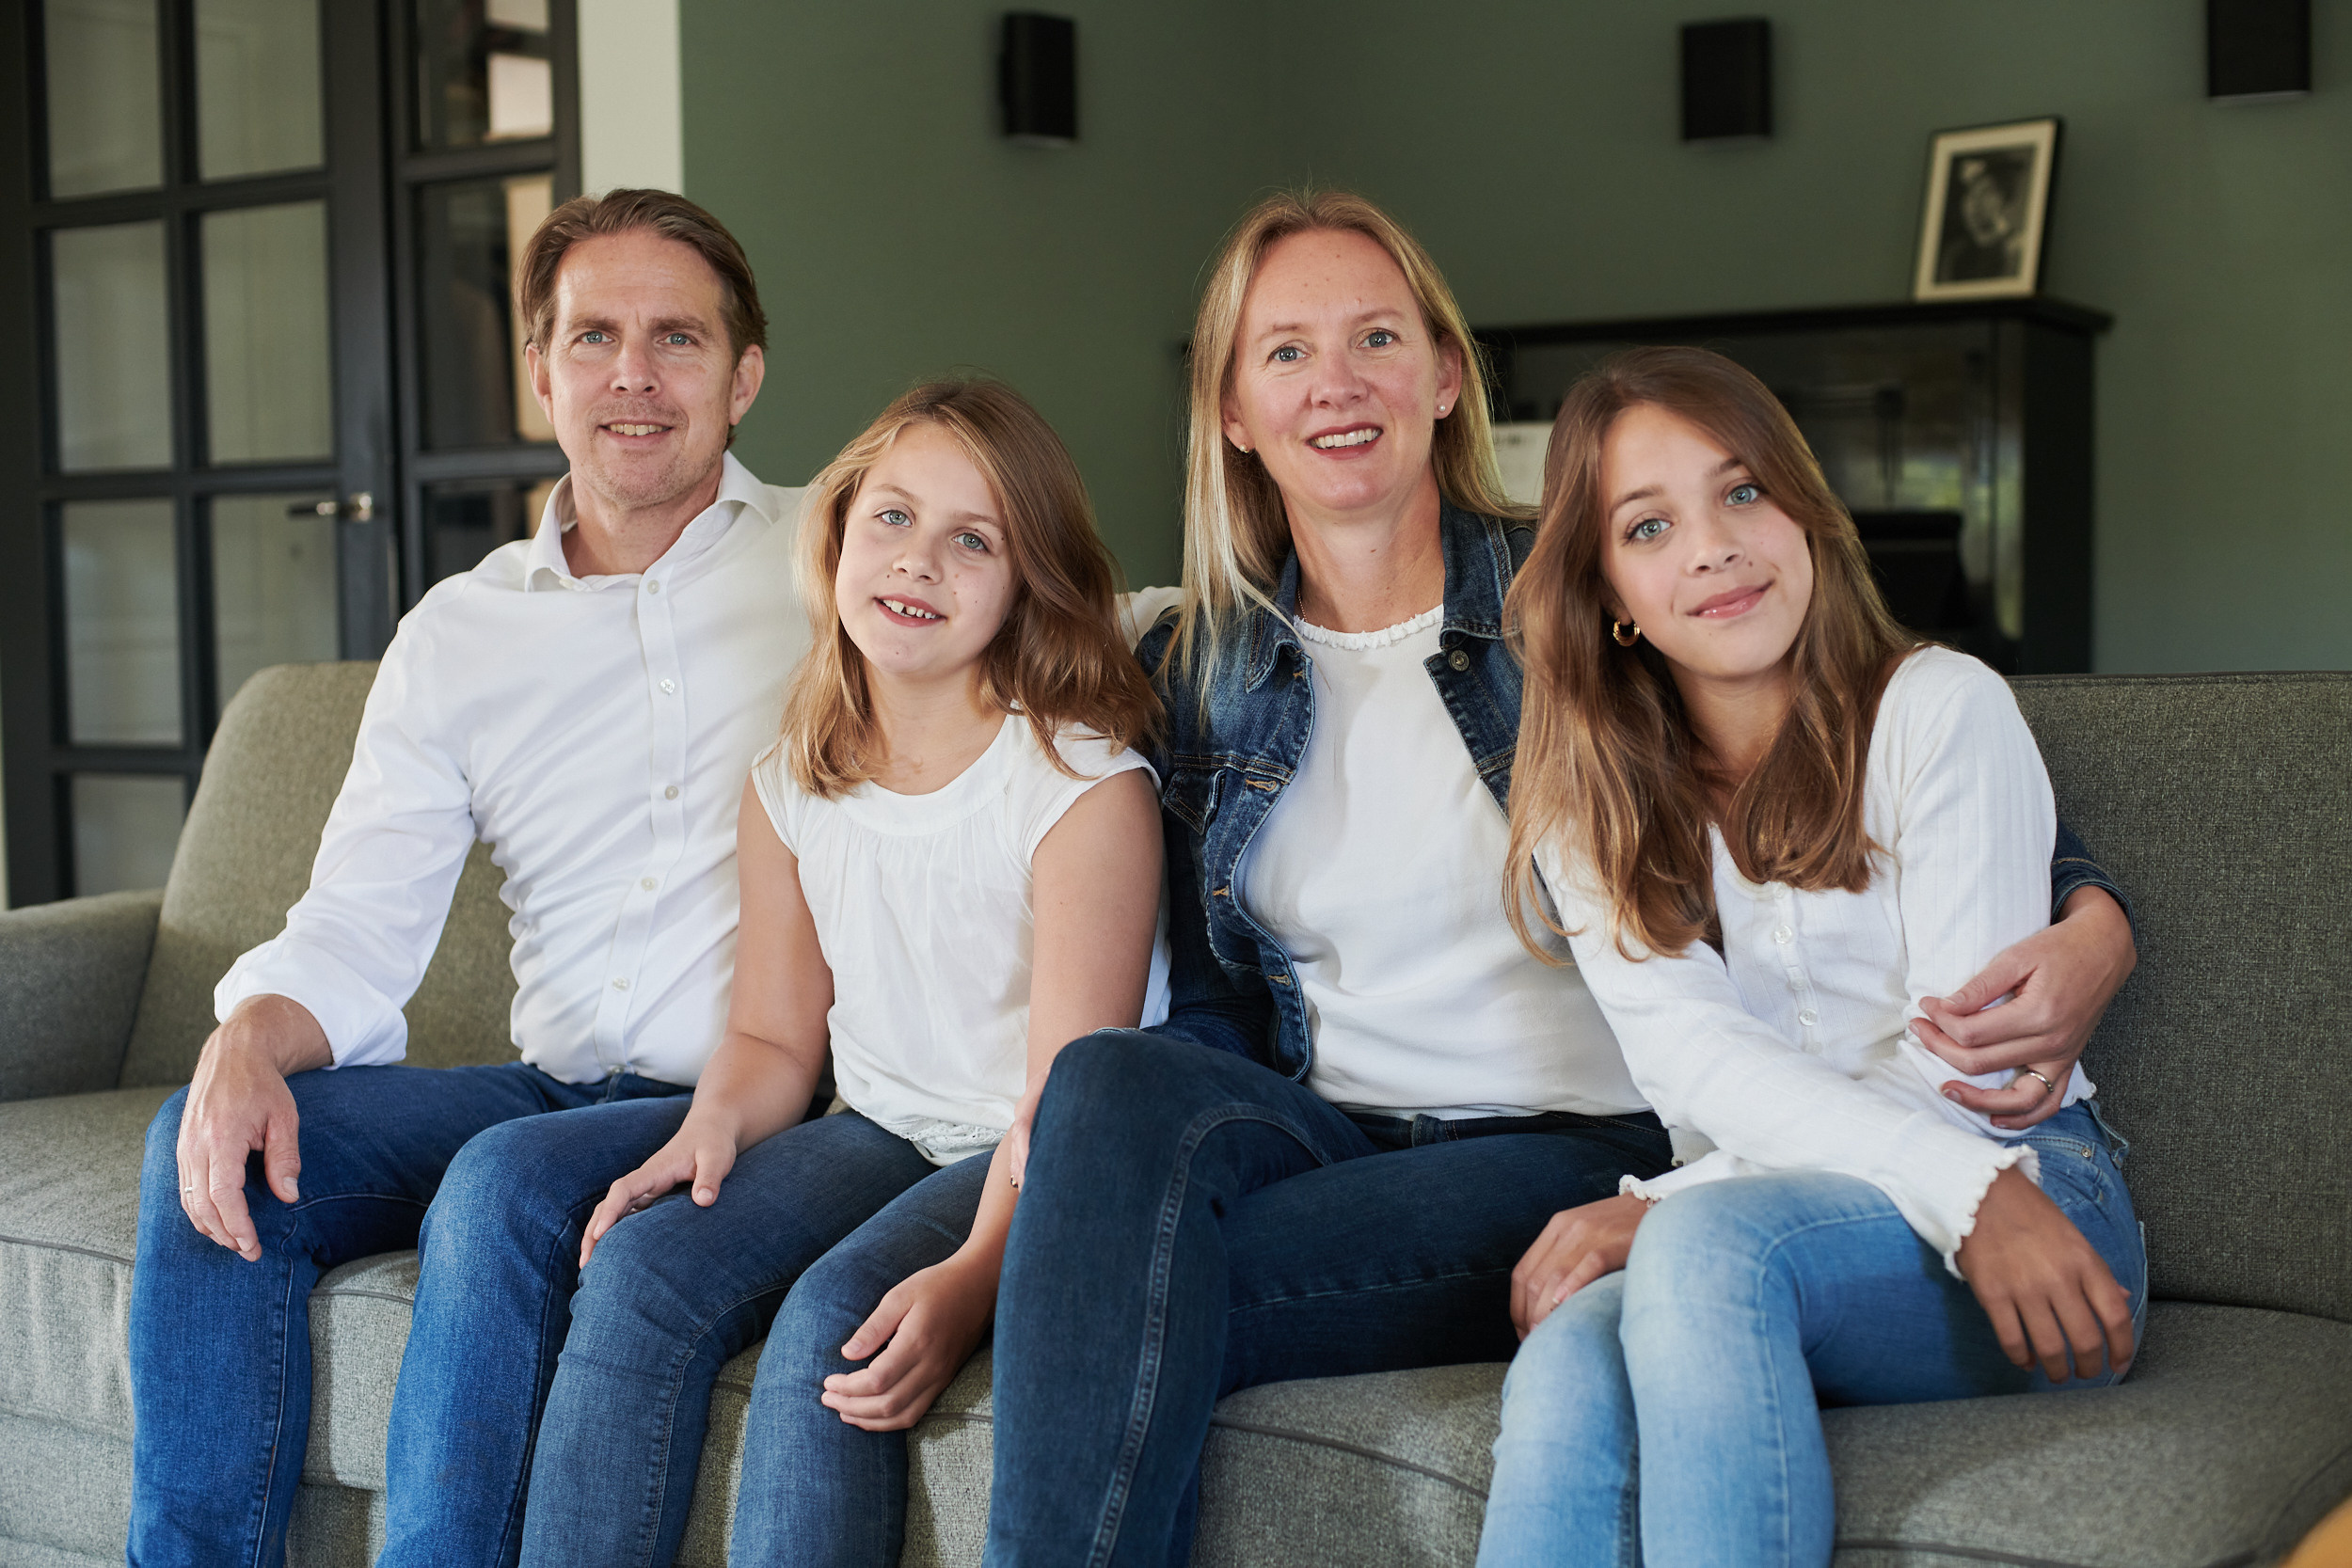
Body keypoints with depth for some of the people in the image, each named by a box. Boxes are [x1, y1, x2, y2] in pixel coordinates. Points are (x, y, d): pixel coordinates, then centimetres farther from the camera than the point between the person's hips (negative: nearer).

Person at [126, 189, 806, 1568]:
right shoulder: (459, 635, 12)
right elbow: (356, 934, 6)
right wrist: (249, 1043, -17)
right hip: (559, 1087, 5)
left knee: (509, 1181, -31)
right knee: (211, 1145, -14)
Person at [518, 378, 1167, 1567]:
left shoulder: (1086, 788, -15)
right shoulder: (790, 785, 5)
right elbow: (774, 1035, 12)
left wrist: (972, 1276, -33)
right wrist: (711, 1128, -11)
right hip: (880, 1136, 6)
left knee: (833, 1318, -30)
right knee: (638, 1268, -17)